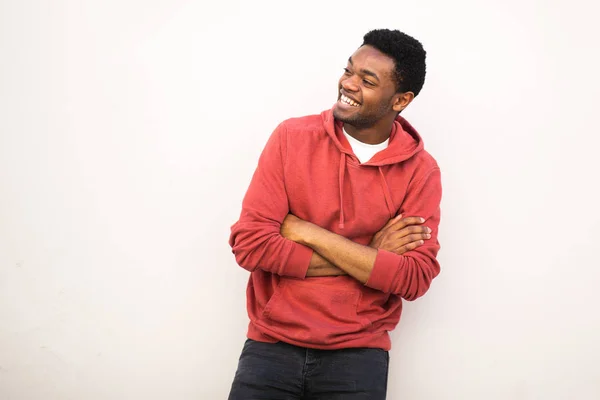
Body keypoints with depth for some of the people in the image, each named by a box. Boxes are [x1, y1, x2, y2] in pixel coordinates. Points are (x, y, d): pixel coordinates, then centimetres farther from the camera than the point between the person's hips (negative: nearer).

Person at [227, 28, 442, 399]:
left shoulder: (420, 170, -3)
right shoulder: (292, 137, -3)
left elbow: (414, 279, -12)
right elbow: (249, 243, -10)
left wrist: (308, 232, -14)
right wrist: (368, 258, -12)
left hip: (358, 352, 0)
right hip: (272, 345, 0)